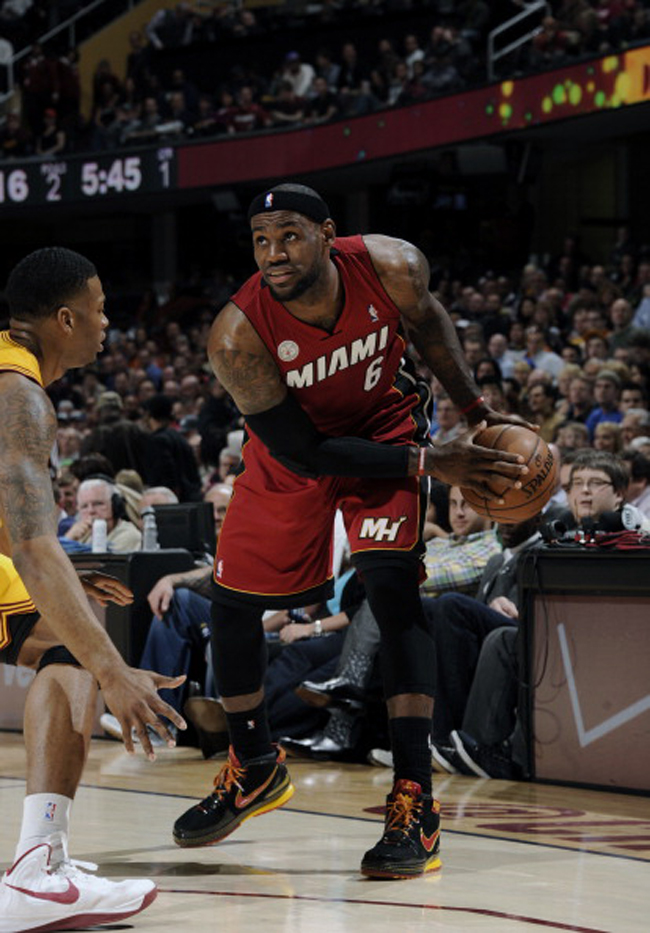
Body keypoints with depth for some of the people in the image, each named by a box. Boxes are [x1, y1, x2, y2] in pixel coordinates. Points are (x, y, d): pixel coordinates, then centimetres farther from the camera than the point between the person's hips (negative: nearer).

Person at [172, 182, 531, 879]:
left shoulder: (392, 268, -27)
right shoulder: (237, 334, -32)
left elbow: (426, 320, 0)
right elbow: (302, 454, -27)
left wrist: (475, 410, 1)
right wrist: (430, 464, -31)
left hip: (382, 425, -1)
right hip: (292, 452, 1)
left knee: (392, 586, -19)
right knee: (231, 603, 7)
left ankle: (415, 804, -21)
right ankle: (254, 769, 34)